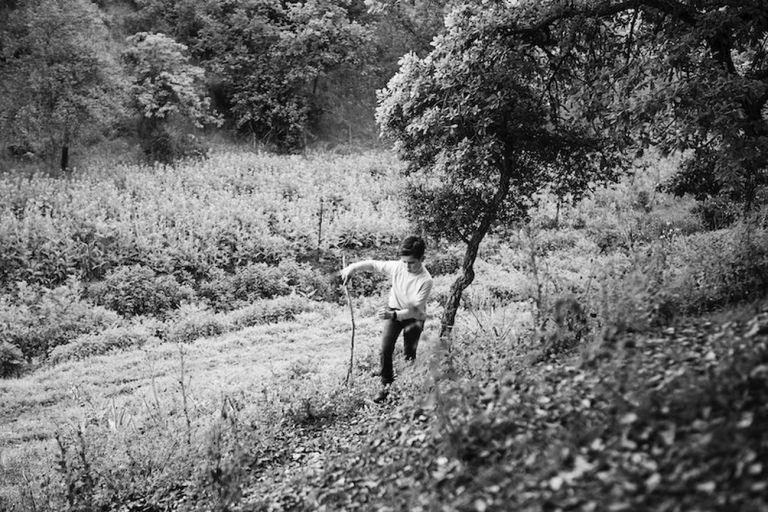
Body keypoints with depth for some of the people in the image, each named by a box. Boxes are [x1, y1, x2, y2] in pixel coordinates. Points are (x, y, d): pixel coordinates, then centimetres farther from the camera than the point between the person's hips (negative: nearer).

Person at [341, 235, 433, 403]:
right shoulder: (397, 267, -21)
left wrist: (393, 315, -43)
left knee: (410, 354, -1)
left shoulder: (425, 280, -30)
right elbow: (373, 264, -5)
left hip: (413, 317, -3)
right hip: (393, 310, 3)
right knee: (386, 349, -7)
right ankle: (386, 384, 6)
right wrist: (352, 267, -18)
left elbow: (415, 310, -30)